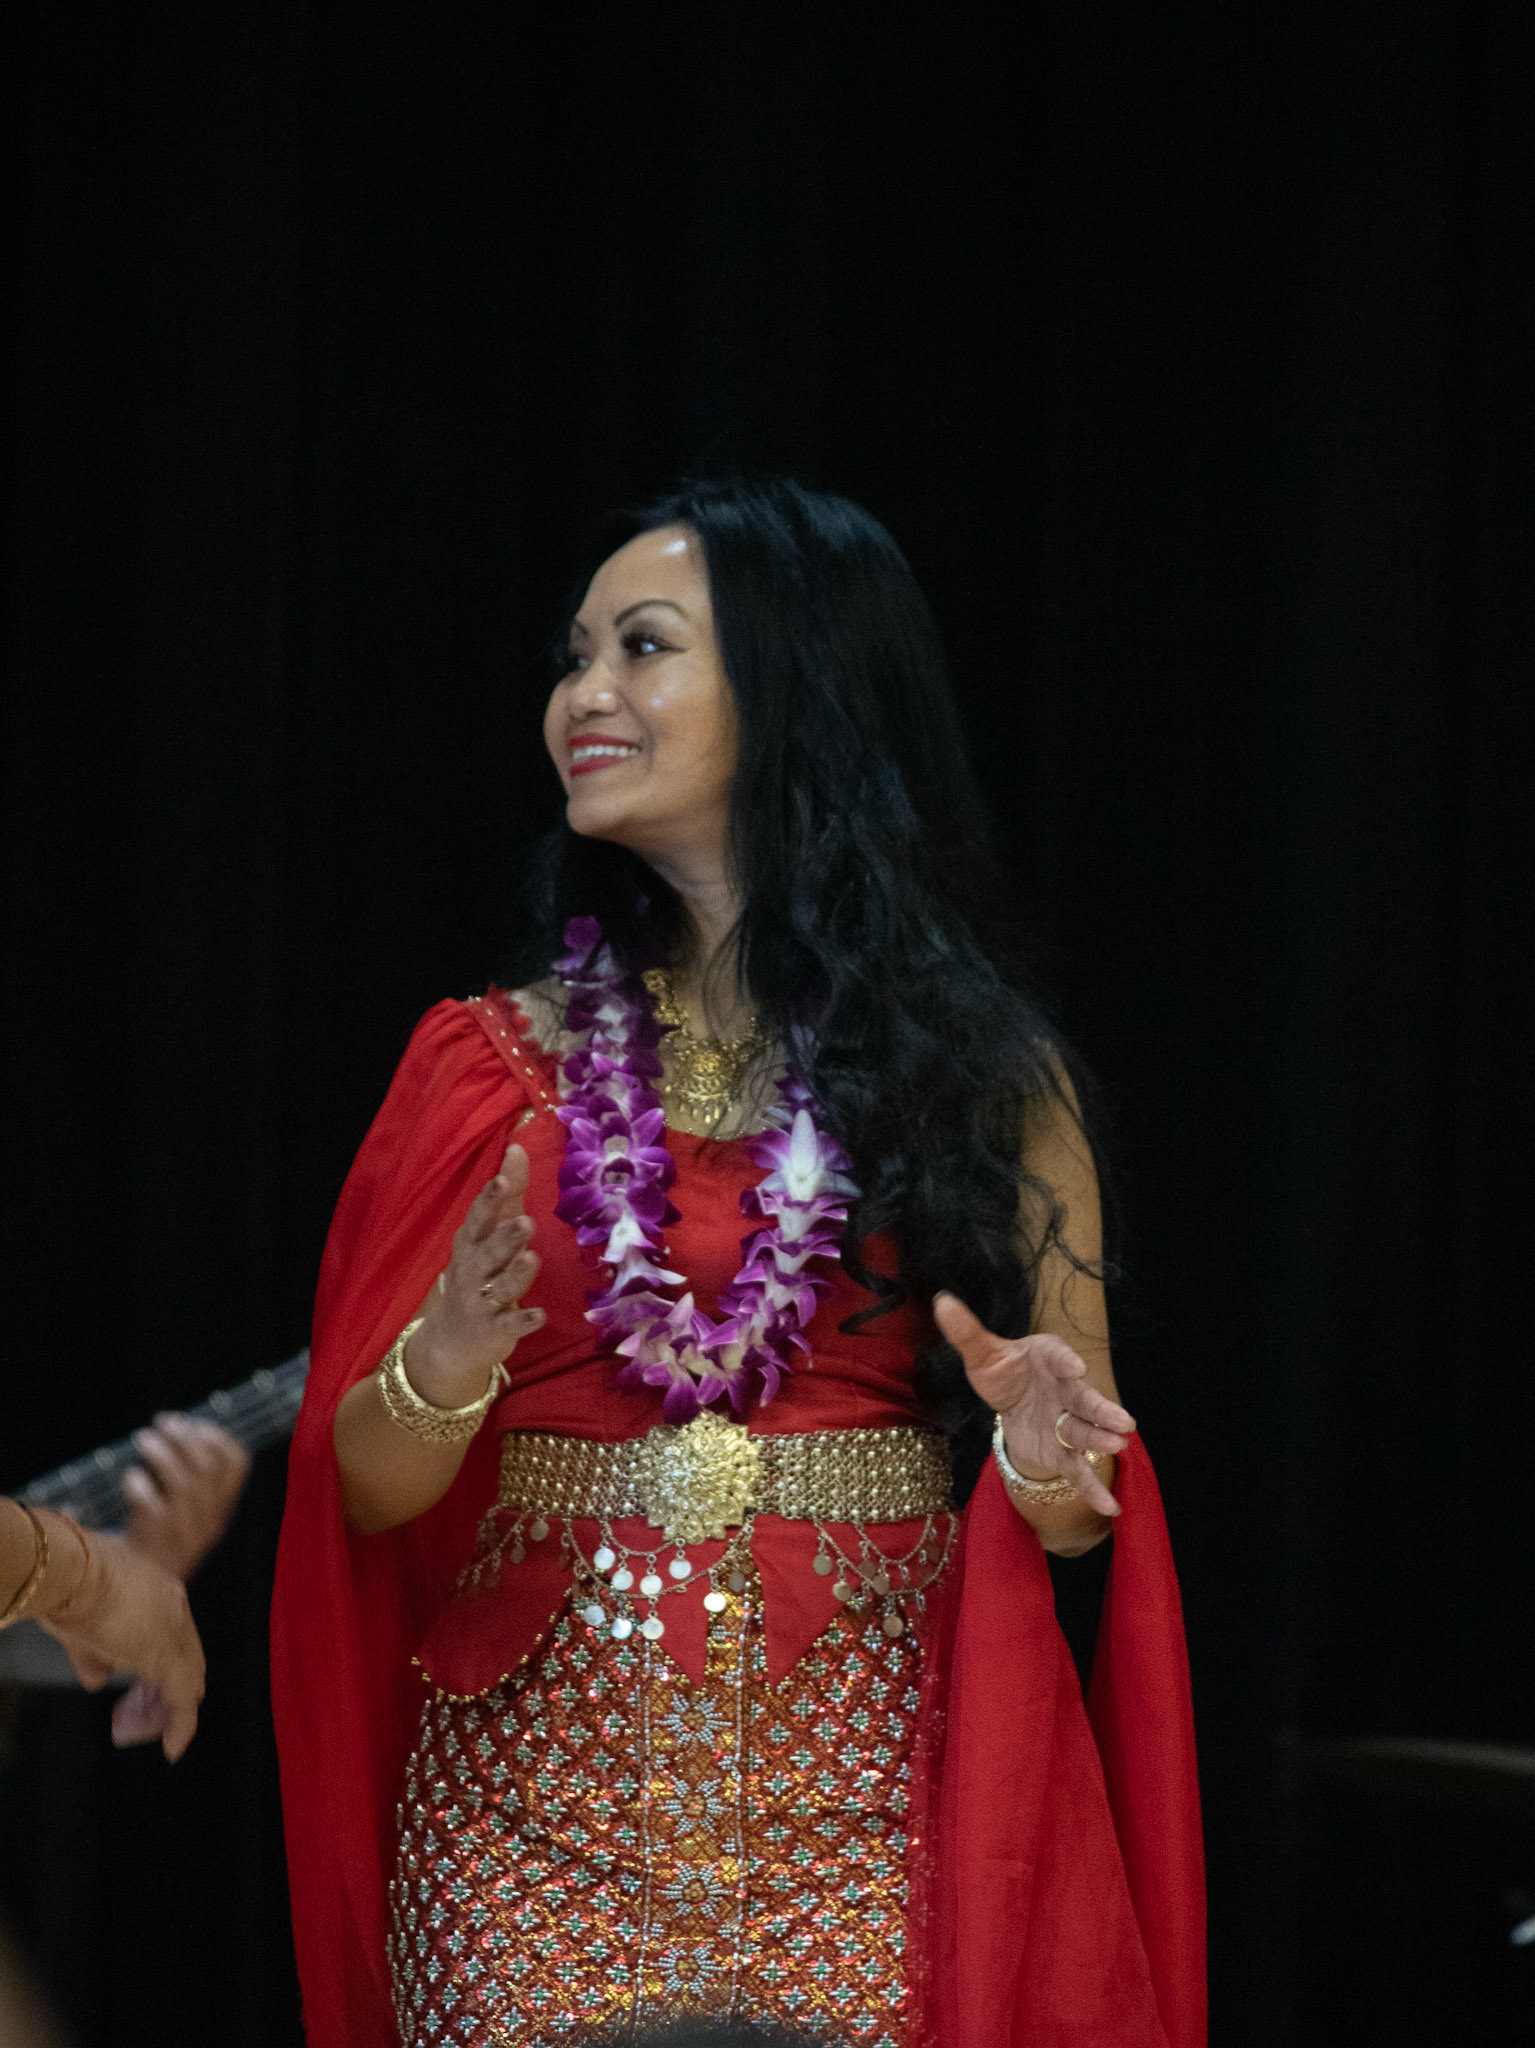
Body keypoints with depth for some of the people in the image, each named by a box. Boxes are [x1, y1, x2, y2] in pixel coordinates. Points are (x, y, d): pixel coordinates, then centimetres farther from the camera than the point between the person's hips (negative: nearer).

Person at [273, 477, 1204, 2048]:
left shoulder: (982, 1073, 6)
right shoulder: (495, 1067, 8)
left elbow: (1086, 1500, 8)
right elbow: (365, 1491, 5)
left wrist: (1046, 1461, -14)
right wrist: (441, 1374, -16)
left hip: (865, 1831, -1)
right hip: (538, 1808, 1)